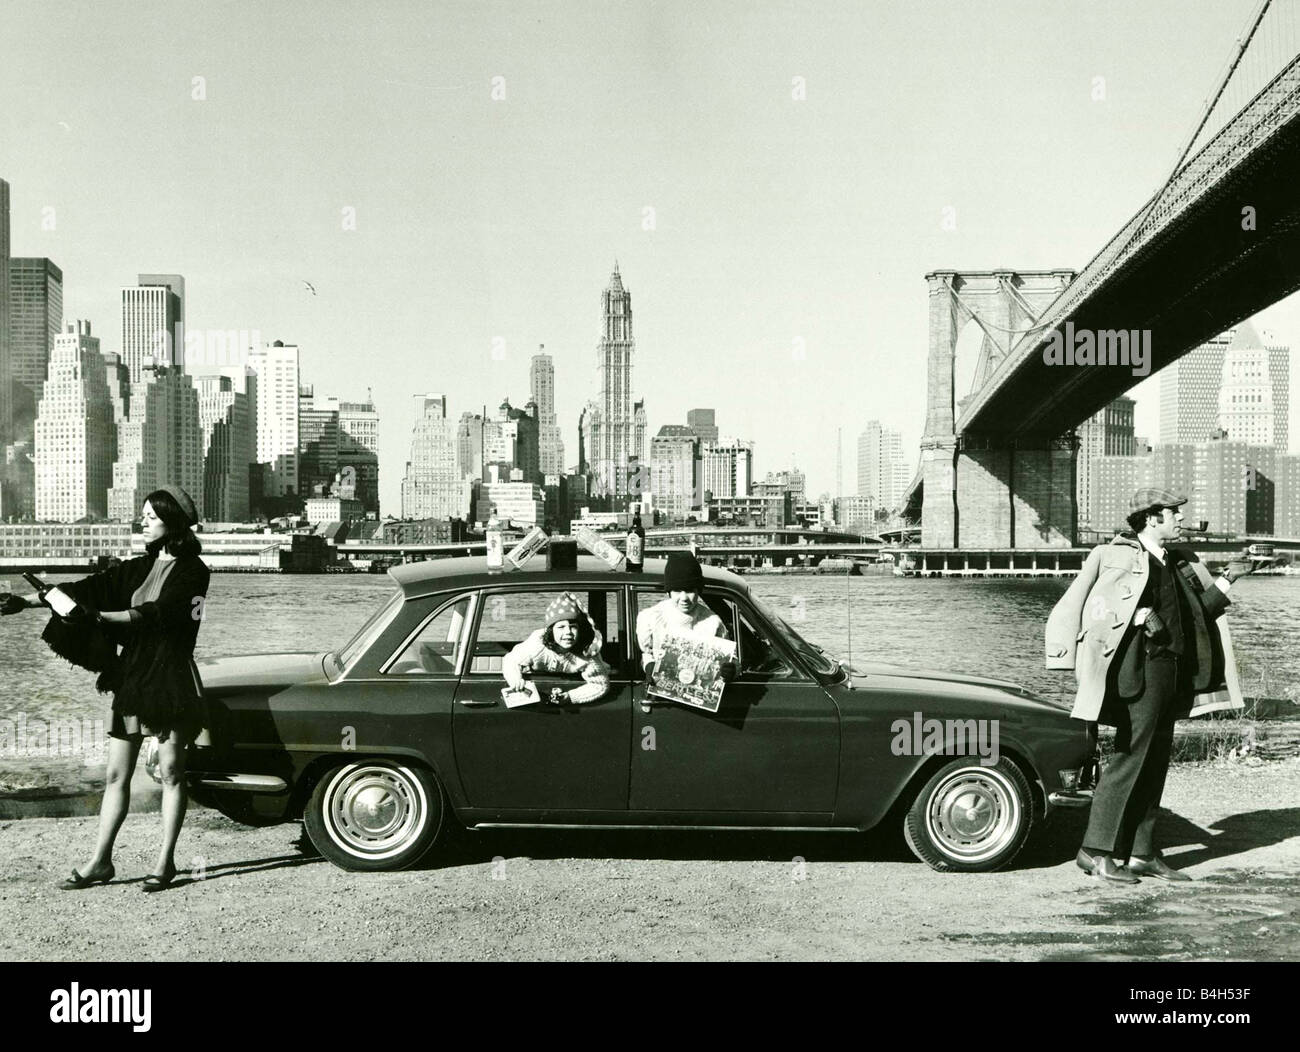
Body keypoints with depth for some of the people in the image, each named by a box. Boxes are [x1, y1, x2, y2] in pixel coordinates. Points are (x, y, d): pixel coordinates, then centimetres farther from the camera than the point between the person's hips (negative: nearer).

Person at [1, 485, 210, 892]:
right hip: (130, 677, 6)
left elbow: (157, 613, -19)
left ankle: (165, 861, 9)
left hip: (170, 680, -6)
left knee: (170, 772, 2)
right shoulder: (138, 568, 13)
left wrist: (100, 617, -25)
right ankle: (100, 861, 13)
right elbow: (89, 588, 3)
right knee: (116, 774, 7)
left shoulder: (192, 572, -6)